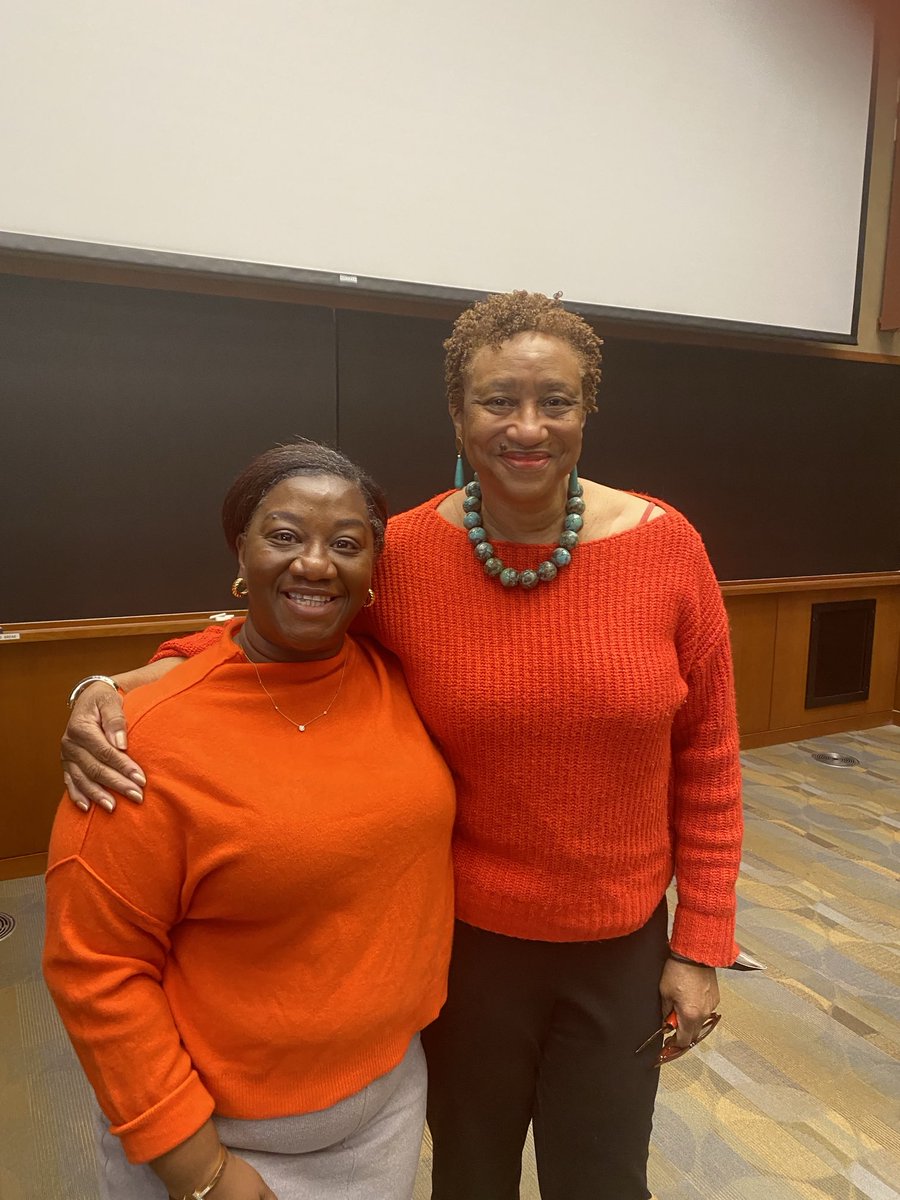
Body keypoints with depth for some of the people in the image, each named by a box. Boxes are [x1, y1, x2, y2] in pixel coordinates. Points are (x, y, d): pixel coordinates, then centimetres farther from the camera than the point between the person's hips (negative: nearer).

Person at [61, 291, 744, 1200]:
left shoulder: (665, 545, -13)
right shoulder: (402, 555, -15)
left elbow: (706, 757, -5)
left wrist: (701, 945, -2)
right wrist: (115, 687, -20)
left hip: (621, 944, 1)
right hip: (466, 935, 0)